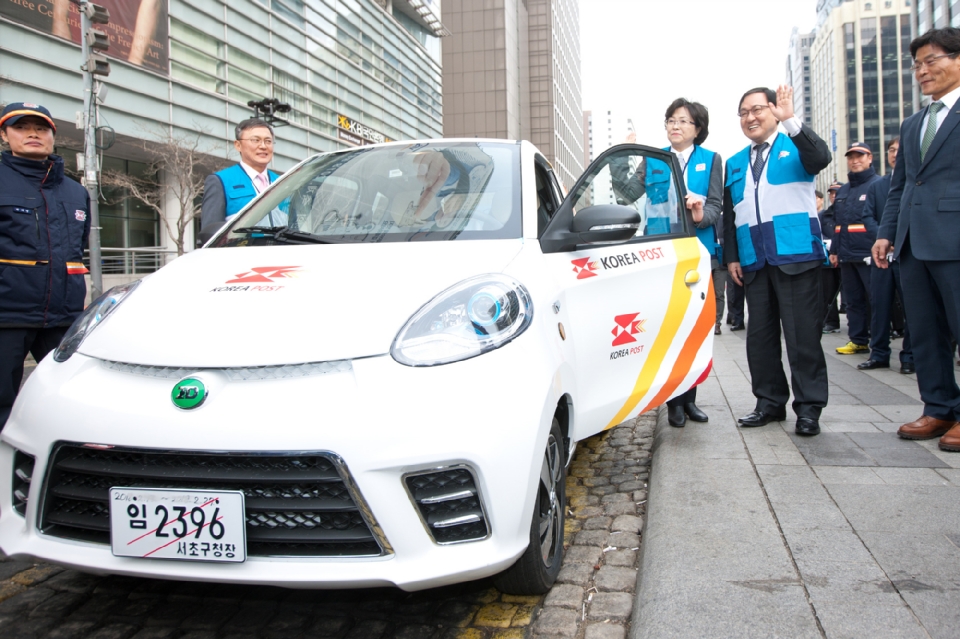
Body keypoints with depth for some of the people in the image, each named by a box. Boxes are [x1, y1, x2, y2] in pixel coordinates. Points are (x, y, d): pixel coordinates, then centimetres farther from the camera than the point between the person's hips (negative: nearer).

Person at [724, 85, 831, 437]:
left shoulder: (796, 147, 6)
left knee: (803, 334, -4)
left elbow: (821, 158, -18)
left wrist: (790, 120, -27)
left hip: (796, 257, -5)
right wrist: (731, 257, 10)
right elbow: (728, 216, 19)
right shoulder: (735, 164, 20)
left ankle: (809, 407, 3)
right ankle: (770, 402, 18)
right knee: (760, 335, 8)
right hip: (754, 262, 5)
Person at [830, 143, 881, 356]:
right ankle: (858, 340, 18)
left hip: (869, 255, -7)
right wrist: (834, 250, 16)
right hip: (847, 256, 7)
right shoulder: (843, 191, 19)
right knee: (853, 300, 11)